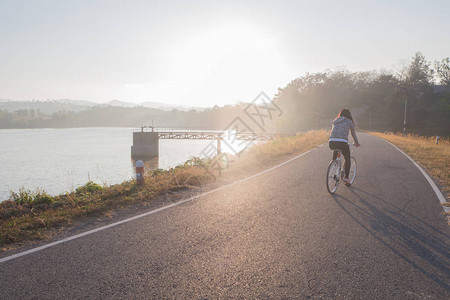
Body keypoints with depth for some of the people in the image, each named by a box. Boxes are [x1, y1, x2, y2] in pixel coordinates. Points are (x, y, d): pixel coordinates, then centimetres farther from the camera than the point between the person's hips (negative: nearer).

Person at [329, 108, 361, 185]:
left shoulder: (335, 121, 25)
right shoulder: (349, 122, 15)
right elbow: (353, 134, 26)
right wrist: (356, 143, 42)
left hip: (331, 142, 4)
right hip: (342, 143, -3)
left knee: (336, 150, 39)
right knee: (347, 159, 19)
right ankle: (346, 177, 11)